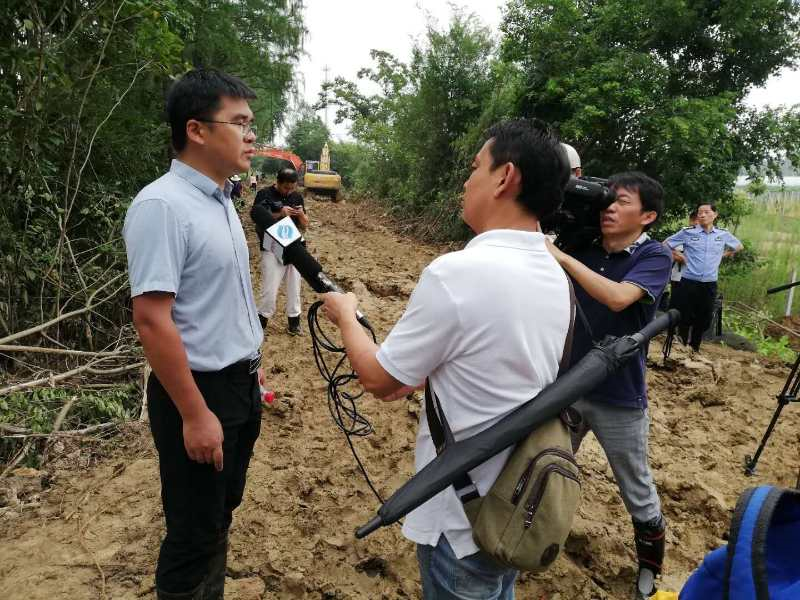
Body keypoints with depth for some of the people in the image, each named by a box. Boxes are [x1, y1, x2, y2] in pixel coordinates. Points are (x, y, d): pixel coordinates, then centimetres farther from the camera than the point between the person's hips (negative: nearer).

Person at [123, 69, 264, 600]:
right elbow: (151, 317, -24)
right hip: (200, 392, -9)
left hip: (241, 384, 9)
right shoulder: (162, 205, -20)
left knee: (221, 516, 23)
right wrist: (195, 414, -22)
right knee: (193, 534, 9)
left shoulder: (222, 200, 8)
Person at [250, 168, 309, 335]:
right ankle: (260, 323, 11)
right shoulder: (265, 194, -6)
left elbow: (304, 226, 12)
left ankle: (294, 322, 22)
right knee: (270, 290, -4)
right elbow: (256, 219, -11)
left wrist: (301, 214, -10)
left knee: (294, 287, 10)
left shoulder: (297, 196, 8)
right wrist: (279, 214, -21)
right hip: (272, 248, -4)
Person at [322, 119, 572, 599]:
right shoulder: (556, 277, -2)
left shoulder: (456, 272, -28)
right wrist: (415, 380, 13)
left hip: (465, 515, -7)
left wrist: (346, 313, 1)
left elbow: (377, 378, -15)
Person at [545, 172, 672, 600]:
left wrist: (561, 256, -30)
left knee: (638, 493, 13)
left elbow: (618, 297, -32)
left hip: (619, 397, -4)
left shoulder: (654, 256, -14)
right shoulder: (584, 247, -1)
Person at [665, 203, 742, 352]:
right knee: (685, 318, 0)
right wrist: (678, 256, -1)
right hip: (688, 283, -3)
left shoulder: (723, 234, 5)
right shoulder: (688, 232, -3)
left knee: (703, 320, 10)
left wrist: (722, 255, 11)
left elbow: (738, 246, 23)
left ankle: (695, 349, 26)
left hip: (710, 285, 3)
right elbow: (665, 245, 5)